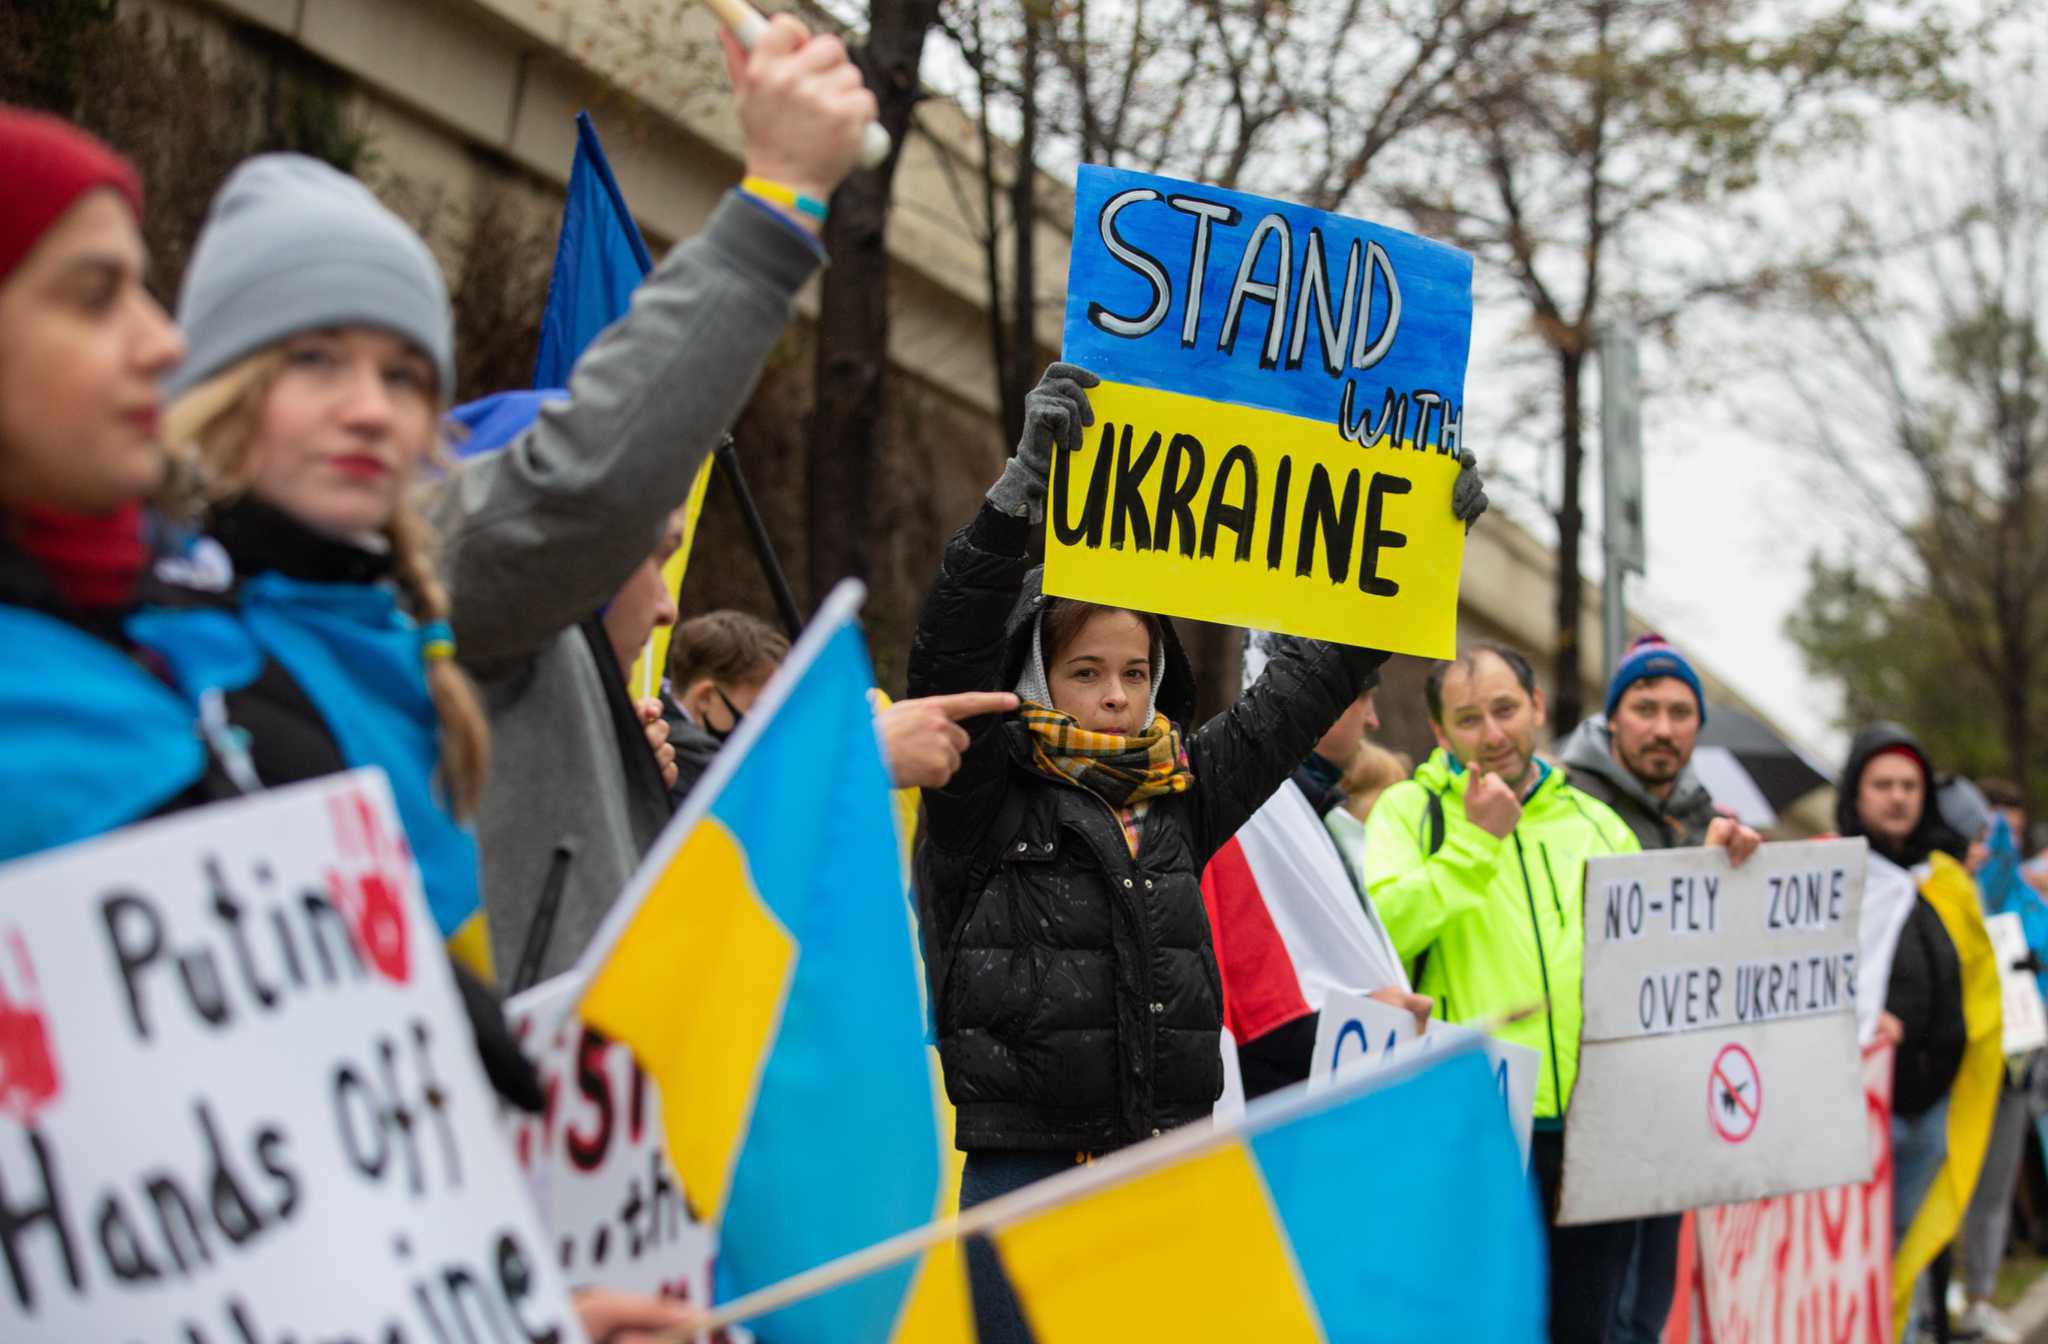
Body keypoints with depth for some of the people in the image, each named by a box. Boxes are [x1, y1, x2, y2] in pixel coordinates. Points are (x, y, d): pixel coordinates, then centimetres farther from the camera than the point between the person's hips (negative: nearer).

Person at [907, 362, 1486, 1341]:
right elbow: (951, 650, -19)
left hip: (1165, 1170, 5)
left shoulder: (1182, 790, 11)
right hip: (1023, 1164, -5)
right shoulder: (985, 792, -3)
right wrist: (1025, 482, -30)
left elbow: (1308, 681, 17)